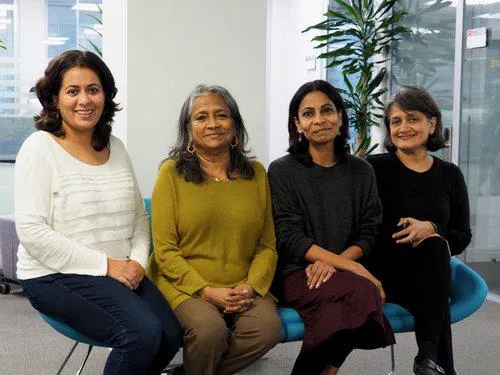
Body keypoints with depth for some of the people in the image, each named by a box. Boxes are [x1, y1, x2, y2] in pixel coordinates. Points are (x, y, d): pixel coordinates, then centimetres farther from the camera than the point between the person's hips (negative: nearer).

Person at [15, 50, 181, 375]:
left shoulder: (115, 148, 11)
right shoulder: (40, 148, -7)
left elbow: (139, 216, 16)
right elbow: (32, 232, -15)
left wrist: (138, 260, -3)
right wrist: (104, 265, -16)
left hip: (122, 273, 6)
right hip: (56, 276, -6)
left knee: (173, 334, -13)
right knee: (143, 332, -24)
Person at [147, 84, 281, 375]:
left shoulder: (257, 173, 11)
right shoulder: (172, 172, 1)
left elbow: (267, 245, 9)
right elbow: (165, 250, -4)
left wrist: (251, 286, -9)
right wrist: (207, 291, -15)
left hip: (243, 287, 4)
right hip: (184, 283, -3)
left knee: (268, 327, -26)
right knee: (209, 329, -33)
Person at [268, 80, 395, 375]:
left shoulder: (361, 172, 12)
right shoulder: (283, 171, 2)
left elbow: (369, 234, 8)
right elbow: (290, 238, -7)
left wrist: (331, 262, -13)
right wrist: (352, 267, -17)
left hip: (342, 272, 3)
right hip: (296, 273, -3)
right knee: (363, 292, -31)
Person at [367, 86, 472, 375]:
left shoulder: (450, 175, 9)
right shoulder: (376, 167, -2)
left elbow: (463, 237, 5)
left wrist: (431, 229, -15)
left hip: (430, 273, 3)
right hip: (385, 269, -3)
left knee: (434, 243, -30)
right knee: (435, 246, -30)